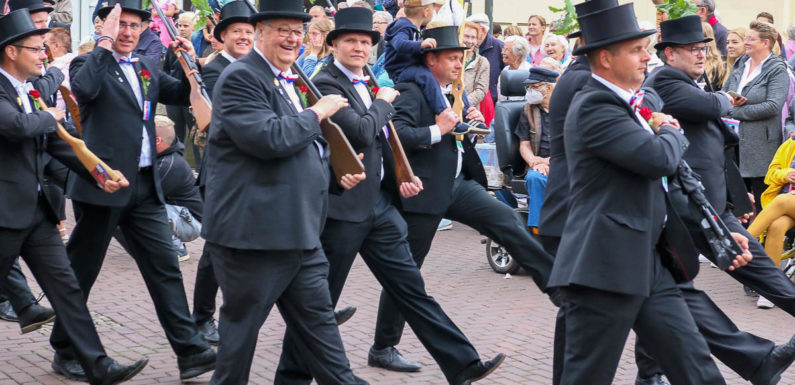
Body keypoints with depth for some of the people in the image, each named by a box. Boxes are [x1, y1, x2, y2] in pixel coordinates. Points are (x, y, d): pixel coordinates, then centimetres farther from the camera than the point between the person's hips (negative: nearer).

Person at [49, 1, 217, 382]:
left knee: (165, 266, 1)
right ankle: (66, 350, 20)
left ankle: (189, 351, 1)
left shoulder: (147, 70, 16)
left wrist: (191, 62, -3)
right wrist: (105, 42, -20)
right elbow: (83, 89, -25)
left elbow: (186, 95, 13)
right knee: (81, 271, 6)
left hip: (145, 186, 6)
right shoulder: (89, 63, -4)